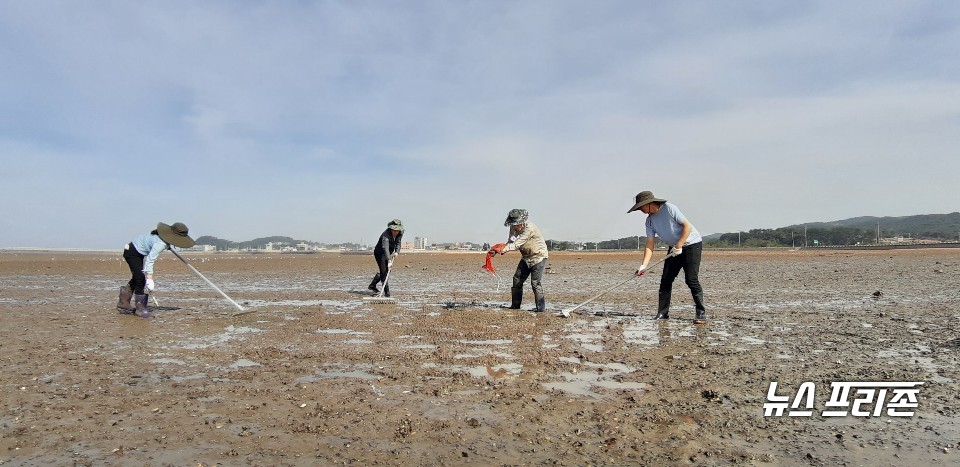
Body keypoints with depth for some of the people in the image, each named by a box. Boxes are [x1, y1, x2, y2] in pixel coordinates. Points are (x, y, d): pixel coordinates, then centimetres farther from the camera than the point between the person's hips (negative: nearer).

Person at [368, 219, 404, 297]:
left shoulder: (400, 233, -12)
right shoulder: (386, 235, -34)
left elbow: (398, 243, 0)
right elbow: (385, 248, -46)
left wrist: (396, 252, -20)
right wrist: (389, 261, -57)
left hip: (388, 253, 8)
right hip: (380, 253, -8)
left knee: (387, 270, 15)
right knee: (384, 272, -13)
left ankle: (372, 285, 32)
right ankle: (386, 292, -9)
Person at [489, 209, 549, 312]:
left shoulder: (529, 228, -27)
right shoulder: (514, 228, -2)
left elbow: (518, 243, -34)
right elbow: (511, 242, -4)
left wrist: (504, 250, -45)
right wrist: (499, 249, -23)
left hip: (539, 256, -8)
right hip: (526, 257, 8)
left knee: (535, 282, -16)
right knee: (517, 280, 4)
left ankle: (541, 308, -8)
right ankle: (515, 306, 13)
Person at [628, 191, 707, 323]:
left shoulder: (669, 208, -18)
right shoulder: (649, 221, 1)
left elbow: (688, 226, -19)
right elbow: (650, 244, -5)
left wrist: (679, 246, -22)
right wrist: (644, 265, -15)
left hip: (692, 244, -7)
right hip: (675, 248, 7)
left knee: (691, 279, -15)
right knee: (665, 280, 1)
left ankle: (701, 313, -6)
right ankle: (663, 313, 8)